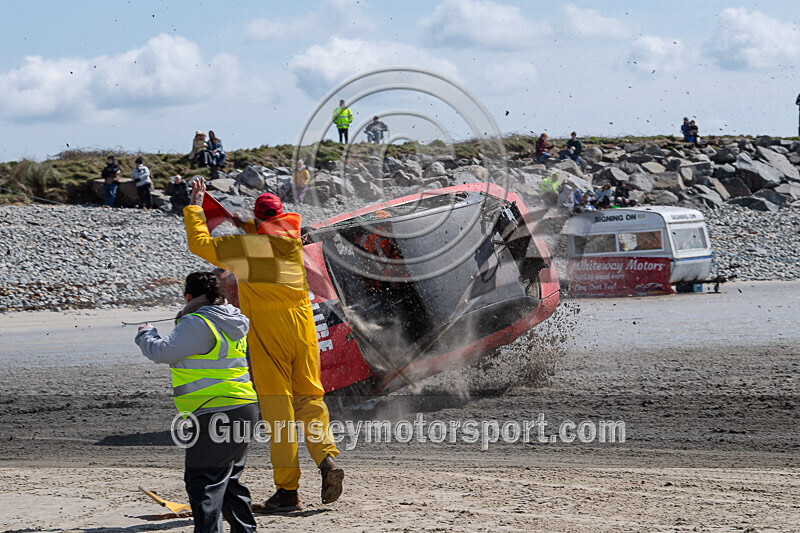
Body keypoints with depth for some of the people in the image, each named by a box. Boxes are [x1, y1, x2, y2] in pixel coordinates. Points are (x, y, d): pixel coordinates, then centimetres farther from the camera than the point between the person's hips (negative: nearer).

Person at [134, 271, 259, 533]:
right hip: (244, 409, 10)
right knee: (228, 480, 20)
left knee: (203, 481, -9)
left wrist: (146, 334, 4)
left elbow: (163, 352, -15)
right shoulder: (231, 322, 16)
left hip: (216, 414, -10)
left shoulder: (197, 324, -13)